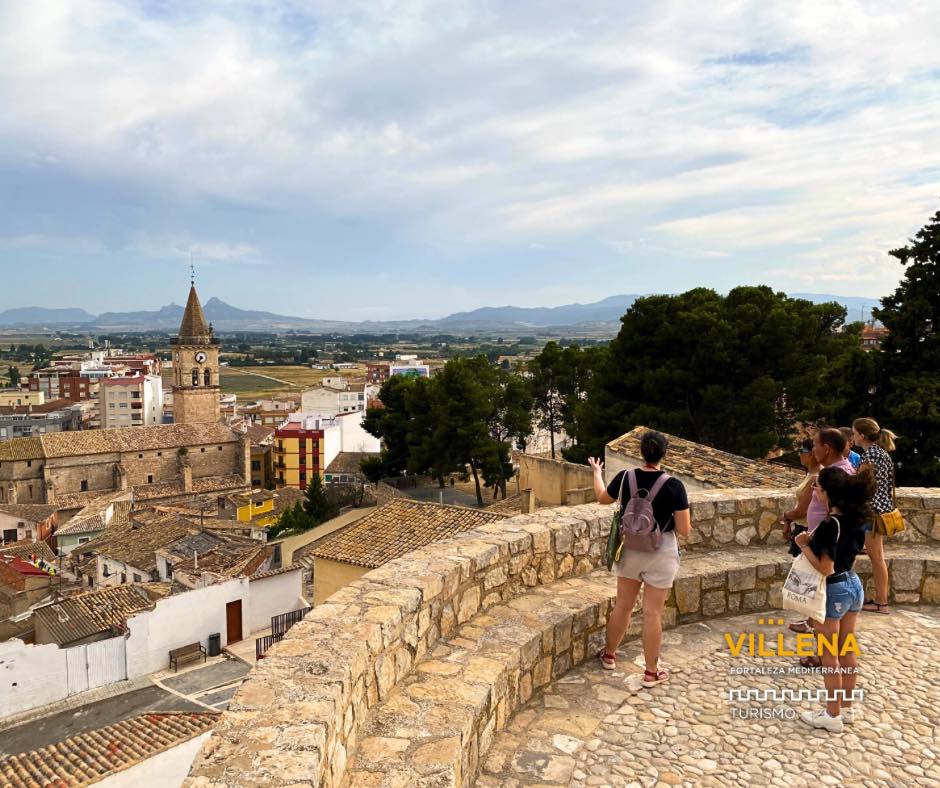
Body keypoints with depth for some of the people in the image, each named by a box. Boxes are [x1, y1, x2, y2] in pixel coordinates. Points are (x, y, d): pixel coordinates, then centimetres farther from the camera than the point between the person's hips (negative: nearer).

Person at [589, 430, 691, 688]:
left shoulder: (625, 478, -9)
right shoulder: (673, 486, -19)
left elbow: (602, 497, 12)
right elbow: (684, 530, -15)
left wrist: (597, 472, 29)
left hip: (631, 549, 3)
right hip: (660, 553, -3)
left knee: (623, 606, 18)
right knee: (653, 613, 6)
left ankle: (608, 655, 35)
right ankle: (651, 672, 19)